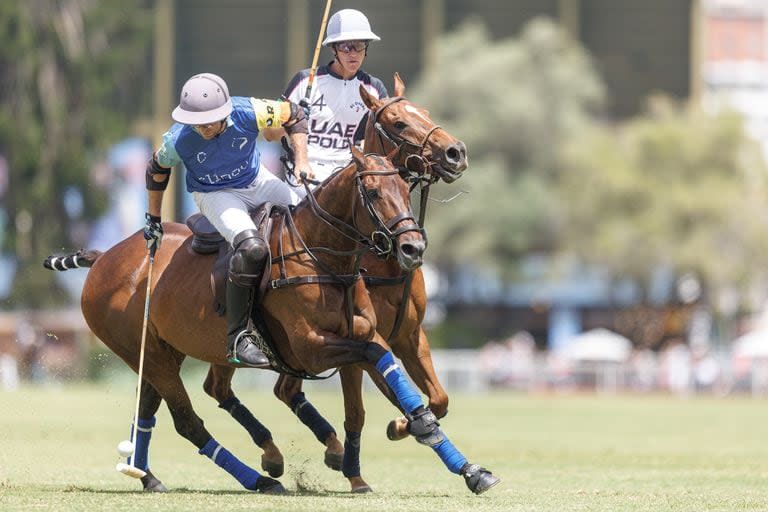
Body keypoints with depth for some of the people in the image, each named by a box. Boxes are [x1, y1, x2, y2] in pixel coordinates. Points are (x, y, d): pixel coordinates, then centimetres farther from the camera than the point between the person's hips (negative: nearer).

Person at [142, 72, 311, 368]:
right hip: (214, 195, -4)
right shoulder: (178, 141, -26)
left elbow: (293, 116, -6)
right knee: (251, 249, -32)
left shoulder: (250, 113, -26)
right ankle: (237, 338, -26)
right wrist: (153, 220, 6)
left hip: (257, 181, 5)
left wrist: (302, 164, -12)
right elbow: (157, 170, -3)